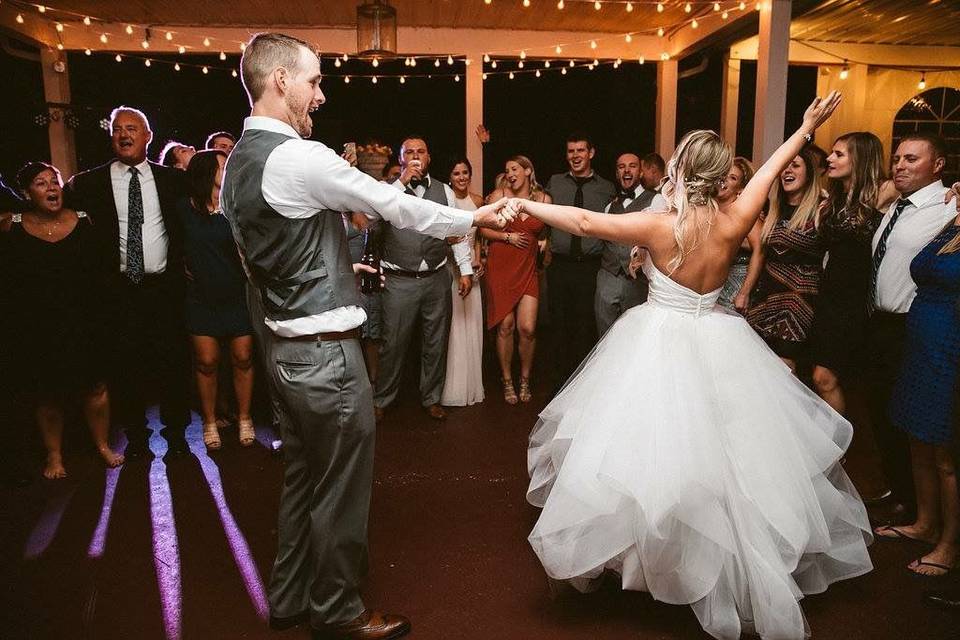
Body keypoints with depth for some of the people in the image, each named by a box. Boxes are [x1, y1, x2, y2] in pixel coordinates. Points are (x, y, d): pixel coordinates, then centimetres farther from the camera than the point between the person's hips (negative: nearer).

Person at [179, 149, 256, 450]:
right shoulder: (185, 208, -3)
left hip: (238, 295, 0)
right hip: (201, 298, 0)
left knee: (242, 358, 4)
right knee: (207, 361, 5)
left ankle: (244, 419, 21)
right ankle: (210, 422, 22)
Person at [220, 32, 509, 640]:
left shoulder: (237, 163, 10)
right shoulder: (300, 157, -19)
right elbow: (395, 205, -13)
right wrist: (473, 218, 1)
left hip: (282, 342, 10)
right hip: (324, 350, -10)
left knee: (303, 476, 21)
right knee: (342, 488, 7)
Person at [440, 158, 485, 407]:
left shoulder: (477, 201, 9)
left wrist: (478, 259, 8)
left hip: (470, 265, 5)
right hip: (447, 264, -5)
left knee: (471, 322, 8)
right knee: (450, 323, -4)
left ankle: (470, 384, 20)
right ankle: (451, 386, 7)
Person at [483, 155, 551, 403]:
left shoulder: (544, 199, 5)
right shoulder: (499, 195, 0)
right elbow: (484, 229, 3)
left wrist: (543, 243, 4)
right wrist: (508, 237, -8)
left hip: (528, 268, 1)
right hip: (500, 266, -1)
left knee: (527, 328, -6)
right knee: (505, 326, 2)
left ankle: (525, 380, 17)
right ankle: (507, 381, 19)